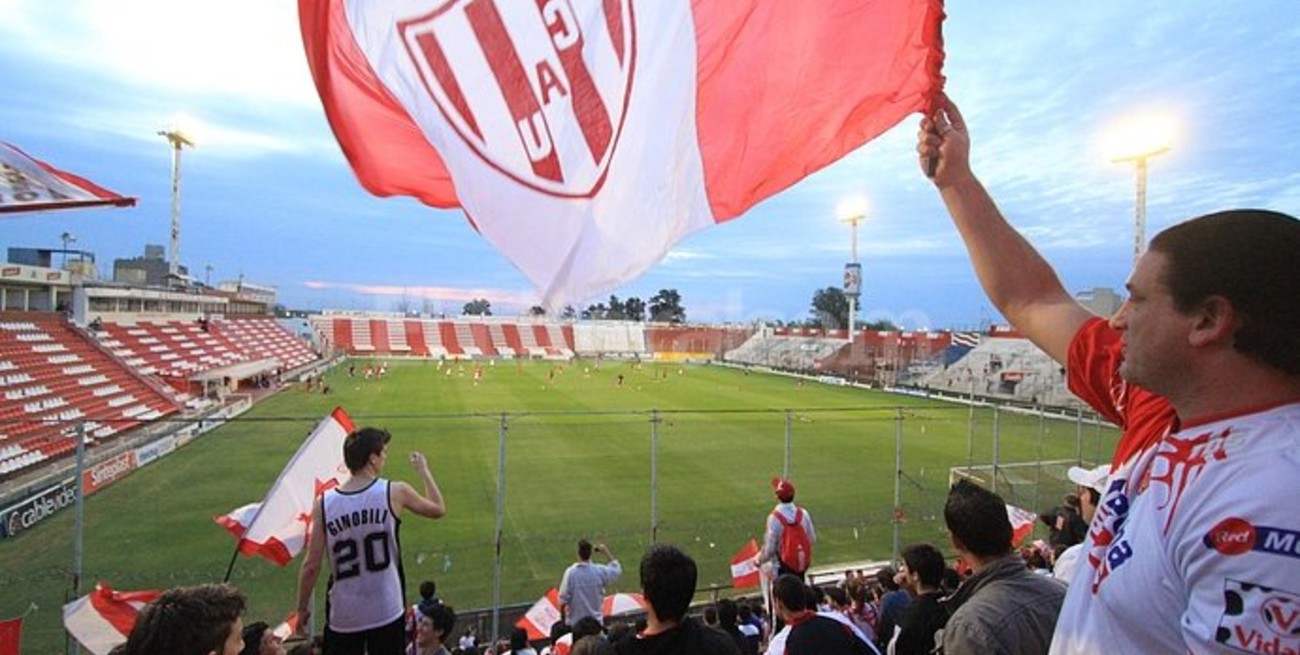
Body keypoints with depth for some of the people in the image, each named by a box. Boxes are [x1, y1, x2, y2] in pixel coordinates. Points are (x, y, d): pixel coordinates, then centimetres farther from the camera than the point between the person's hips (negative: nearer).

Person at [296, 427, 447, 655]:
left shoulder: (324, 504, -8)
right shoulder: (395, 493, -12)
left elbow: (311, 566, -5)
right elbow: (438, 509, 4)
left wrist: (302, 607, 12)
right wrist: (423, 471, 17)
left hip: (343, 616, 2)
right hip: (387, 613, -2)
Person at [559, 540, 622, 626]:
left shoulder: (570, 572, -19)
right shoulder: (599, 571, -12)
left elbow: (563, 599, -13)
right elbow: (617, 569, 8)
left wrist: (562, 615, 5)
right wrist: (607, 553, 7)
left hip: (575, 622, -2)